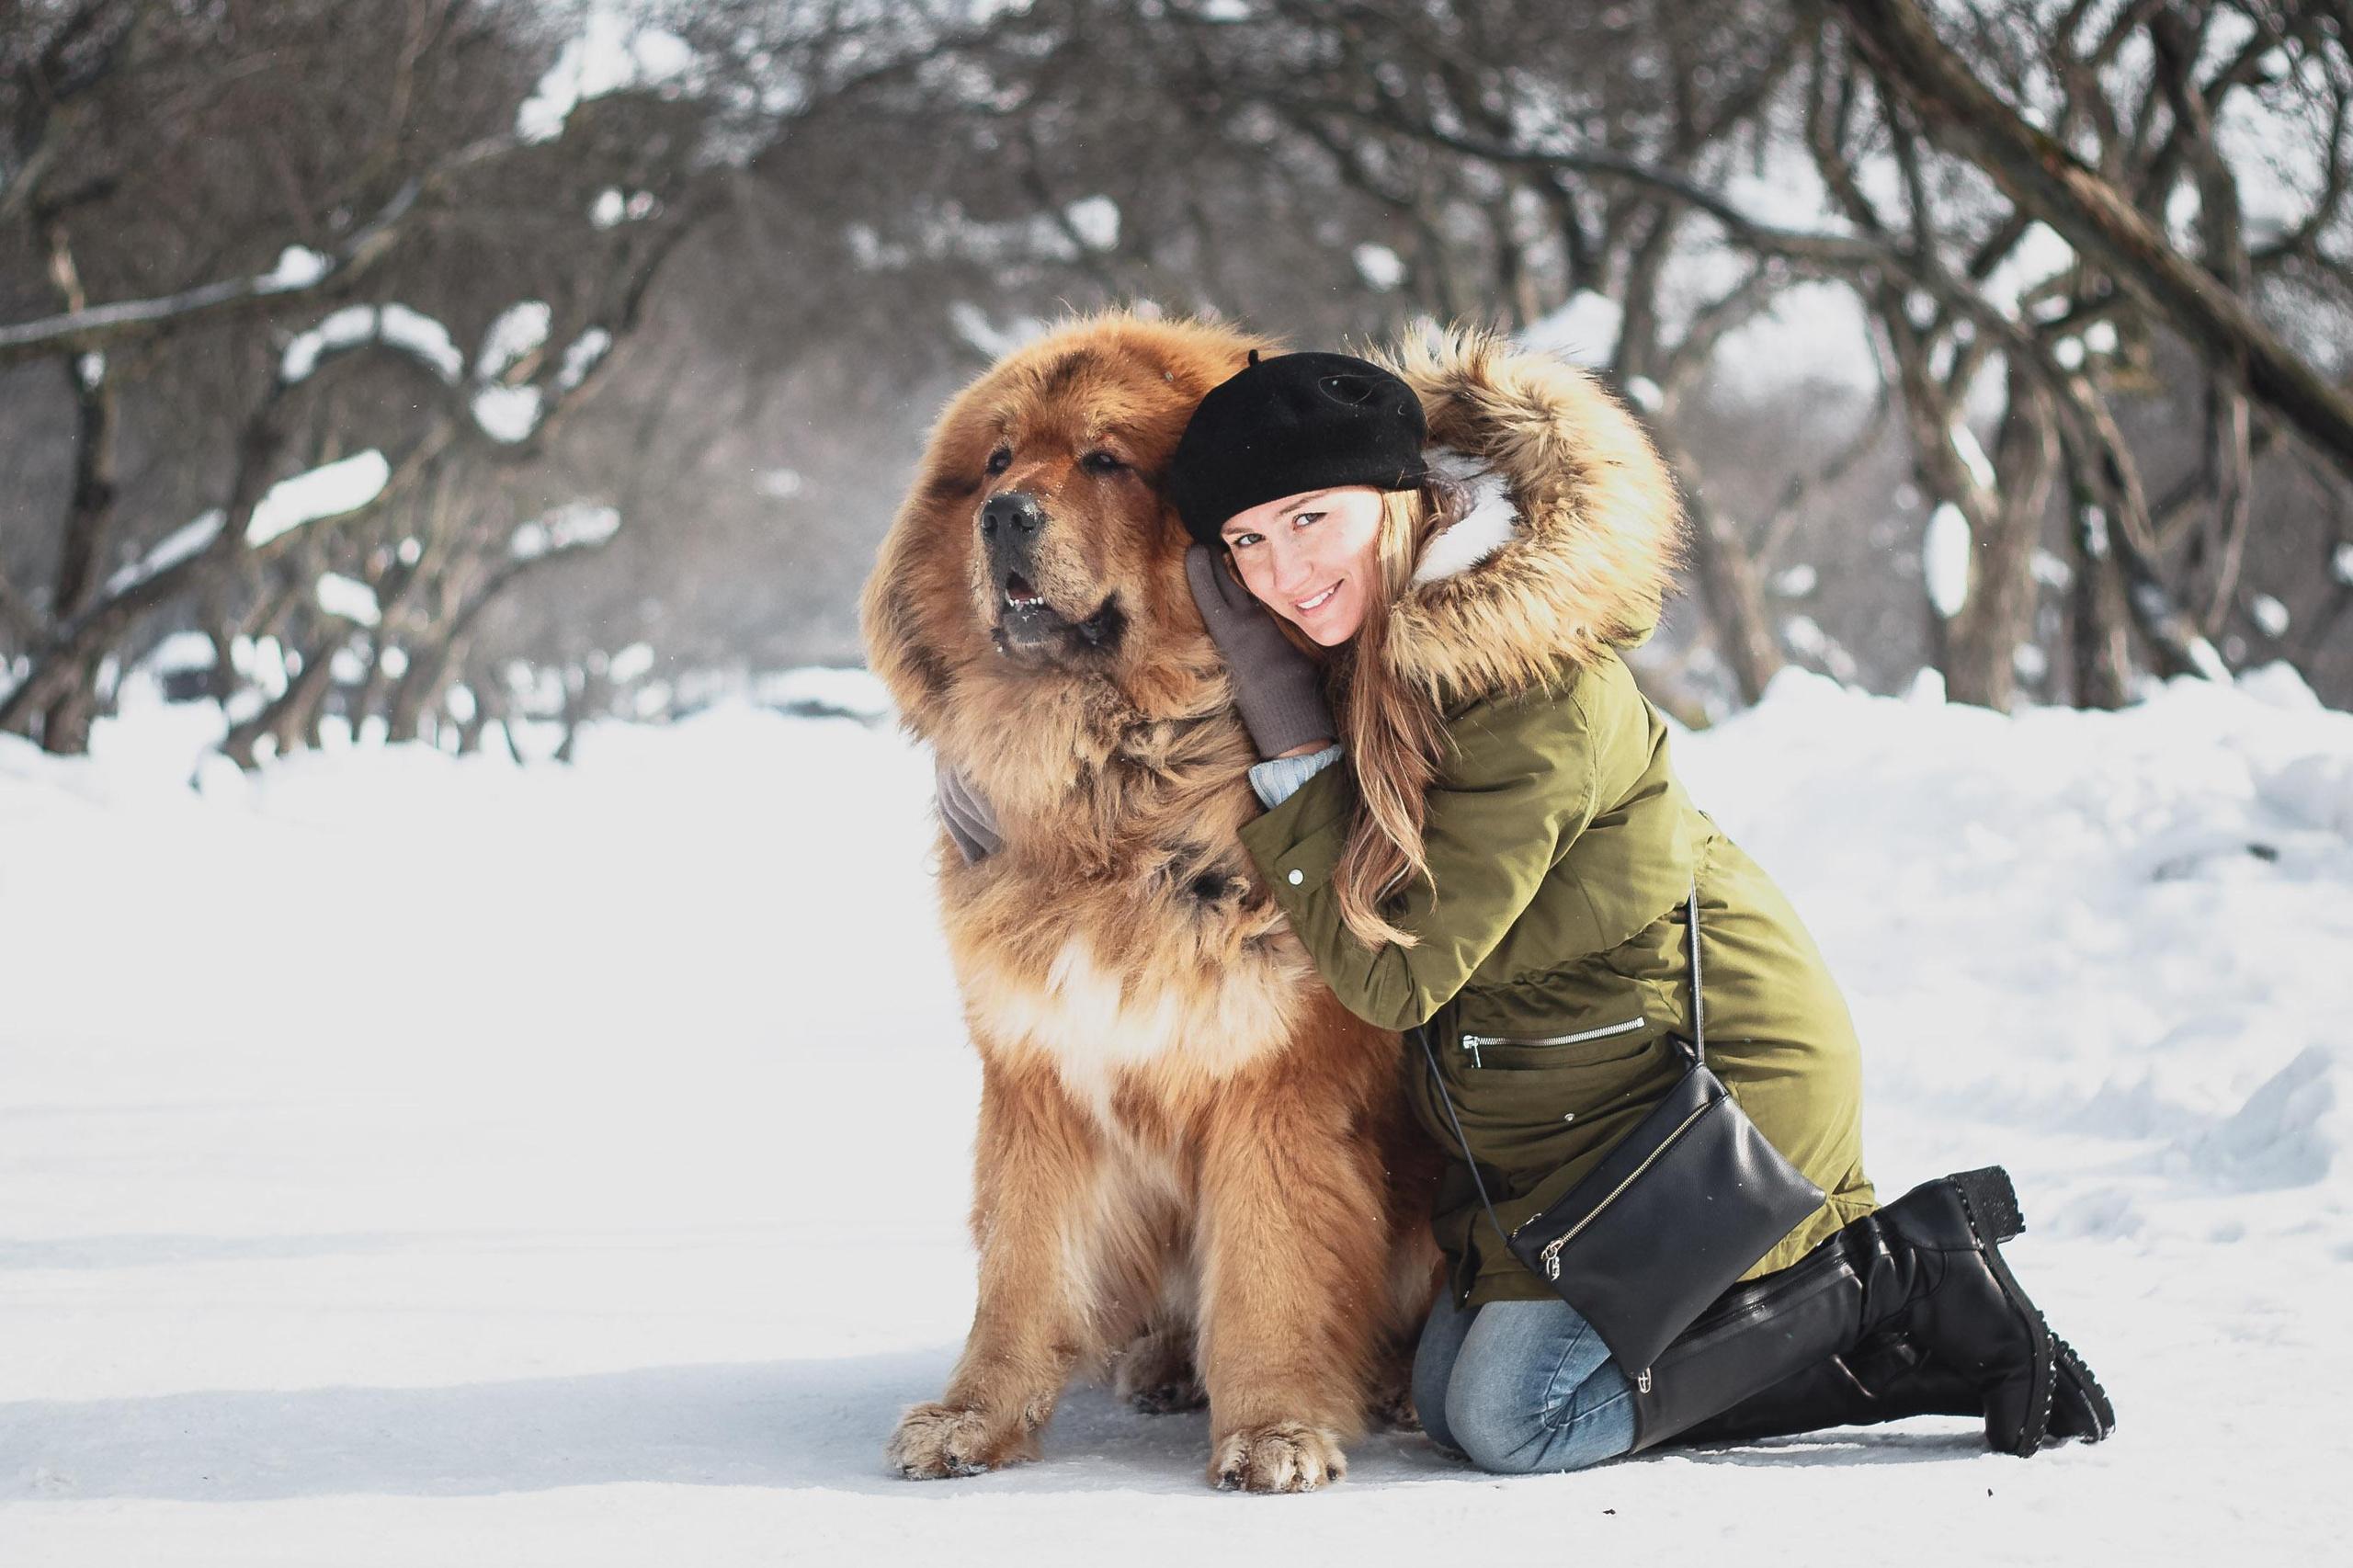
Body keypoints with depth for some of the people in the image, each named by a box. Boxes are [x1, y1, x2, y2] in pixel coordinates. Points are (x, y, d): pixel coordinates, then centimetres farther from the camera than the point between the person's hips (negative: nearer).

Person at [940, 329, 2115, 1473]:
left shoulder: (1539, 691, -29)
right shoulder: (1355, 633, -5)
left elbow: (1394, 971, -26)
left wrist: (1282, 726, -25)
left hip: (1701, 1078, -9)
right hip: (1564, 1088, 9)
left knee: (1513, 1418, -8)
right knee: (1449, 1398, 9)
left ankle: (1906, 1291, 0)